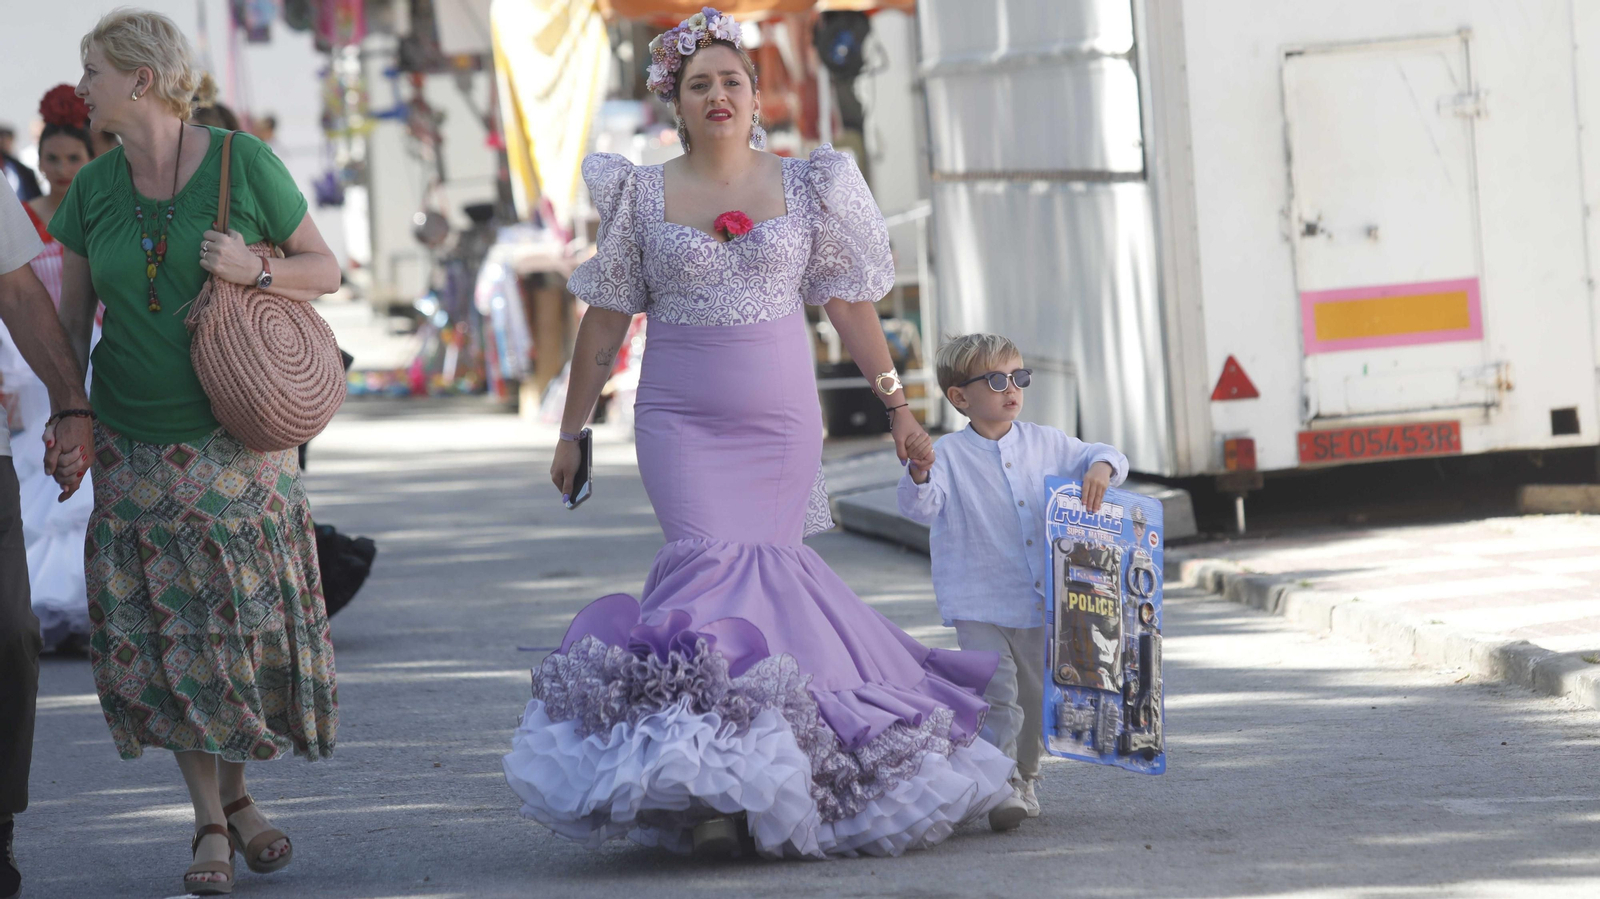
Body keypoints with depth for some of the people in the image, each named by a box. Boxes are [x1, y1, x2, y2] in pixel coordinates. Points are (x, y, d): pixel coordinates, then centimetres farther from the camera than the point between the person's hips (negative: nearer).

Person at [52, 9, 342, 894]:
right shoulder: (92, 189, 4)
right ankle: (209, 822, 7)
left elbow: (326, 270, 1)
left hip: (236, 443, -2)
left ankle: (237, 795, 23)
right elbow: (71, 316, 10)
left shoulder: (242, 163, -6)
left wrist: (257, 271, -18)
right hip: (136, 449, 2)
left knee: (247, 620, 2)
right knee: (168, 635, 0)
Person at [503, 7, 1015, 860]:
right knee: (711, 562, -17)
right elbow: (604, 320, 9)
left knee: (766, 570, -4)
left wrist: (897, 404, 6)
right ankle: (710, 783, -19)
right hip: (682, 421, -1)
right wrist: (571, 430, 9)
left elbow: (849, 303, 10)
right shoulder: (643, 196, 5)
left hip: (781, 420, 1)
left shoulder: (804, 185, 7)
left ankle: (767, 781, 5)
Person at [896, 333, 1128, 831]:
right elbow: (922, 507, -16)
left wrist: (1101, 468, -9)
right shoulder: (949, 455, -5)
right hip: (980, 607, -5)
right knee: (996, 696, -15)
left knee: (1036, 697, 14)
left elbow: (1103, 456, 15)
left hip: (1041, 601, 5)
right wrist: (918, 476, -37)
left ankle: (1026, 779, 31)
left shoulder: (1044, 443, 7)